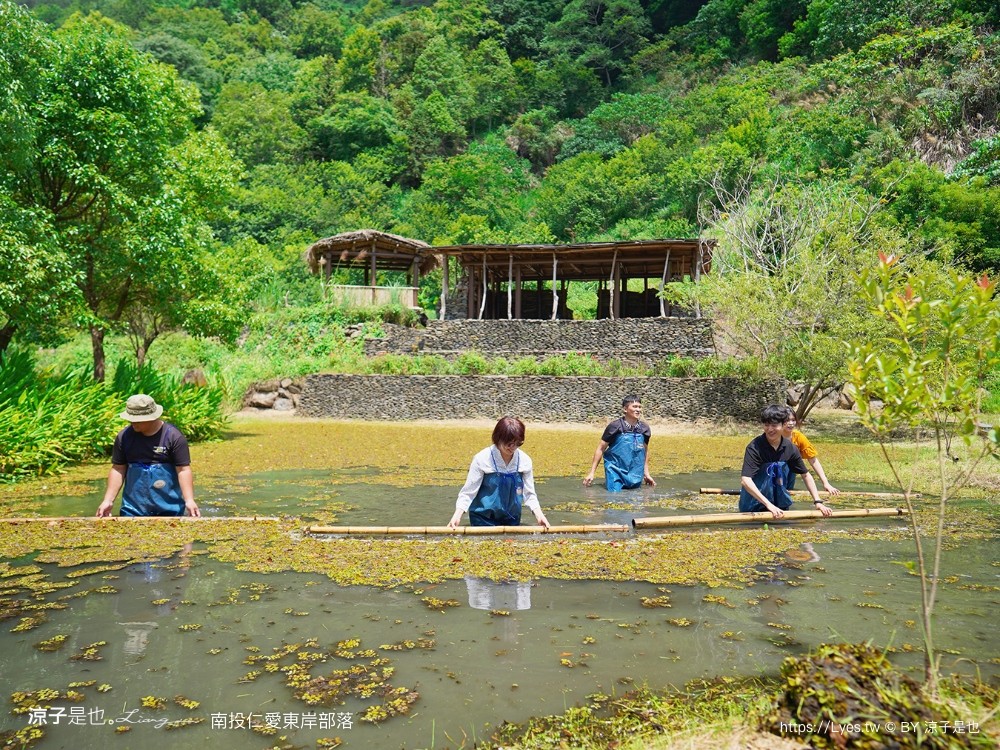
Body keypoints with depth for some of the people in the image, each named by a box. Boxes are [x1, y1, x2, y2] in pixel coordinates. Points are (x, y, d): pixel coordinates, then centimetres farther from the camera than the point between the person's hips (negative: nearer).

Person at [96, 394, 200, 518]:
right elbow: (118, 469, 5)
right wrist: (108, 500, -1)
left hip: (169, 508, -3)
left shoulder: (173, 437, -11)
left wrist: (189, 501, -23)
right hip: (133, 508, 3)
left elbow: (183, 470, -12)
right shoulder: (124, 436, -1)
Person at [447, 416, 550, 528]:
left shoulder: (524, 460, -7)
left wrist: (539, 514, -14)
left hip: (511, 519, 3)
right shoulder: (482, 459, -16)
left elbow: (529, 493, 1)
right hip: (484, 519, -3)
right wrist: (457, 515, -25)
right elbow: (468, 492, -13)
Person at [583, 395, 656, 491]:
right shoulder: (615, 426, -10)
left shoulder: (644, 429, 0)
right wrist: (591, 473, -7)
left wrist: (646, 474, 16)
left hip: (635, 475, 4)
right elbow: (601, 449, -4)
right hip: (616, 472, -4)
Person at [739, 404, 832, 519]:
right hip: (754, 505, -3)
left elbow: (806, 475, 8)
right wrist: (768, 504, -35)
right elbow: (745, 480, -28)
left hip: (780, 505, 3)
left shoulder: (790, 448, -4)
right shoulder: (755, 447, -19)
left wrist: (818, 502, 0)